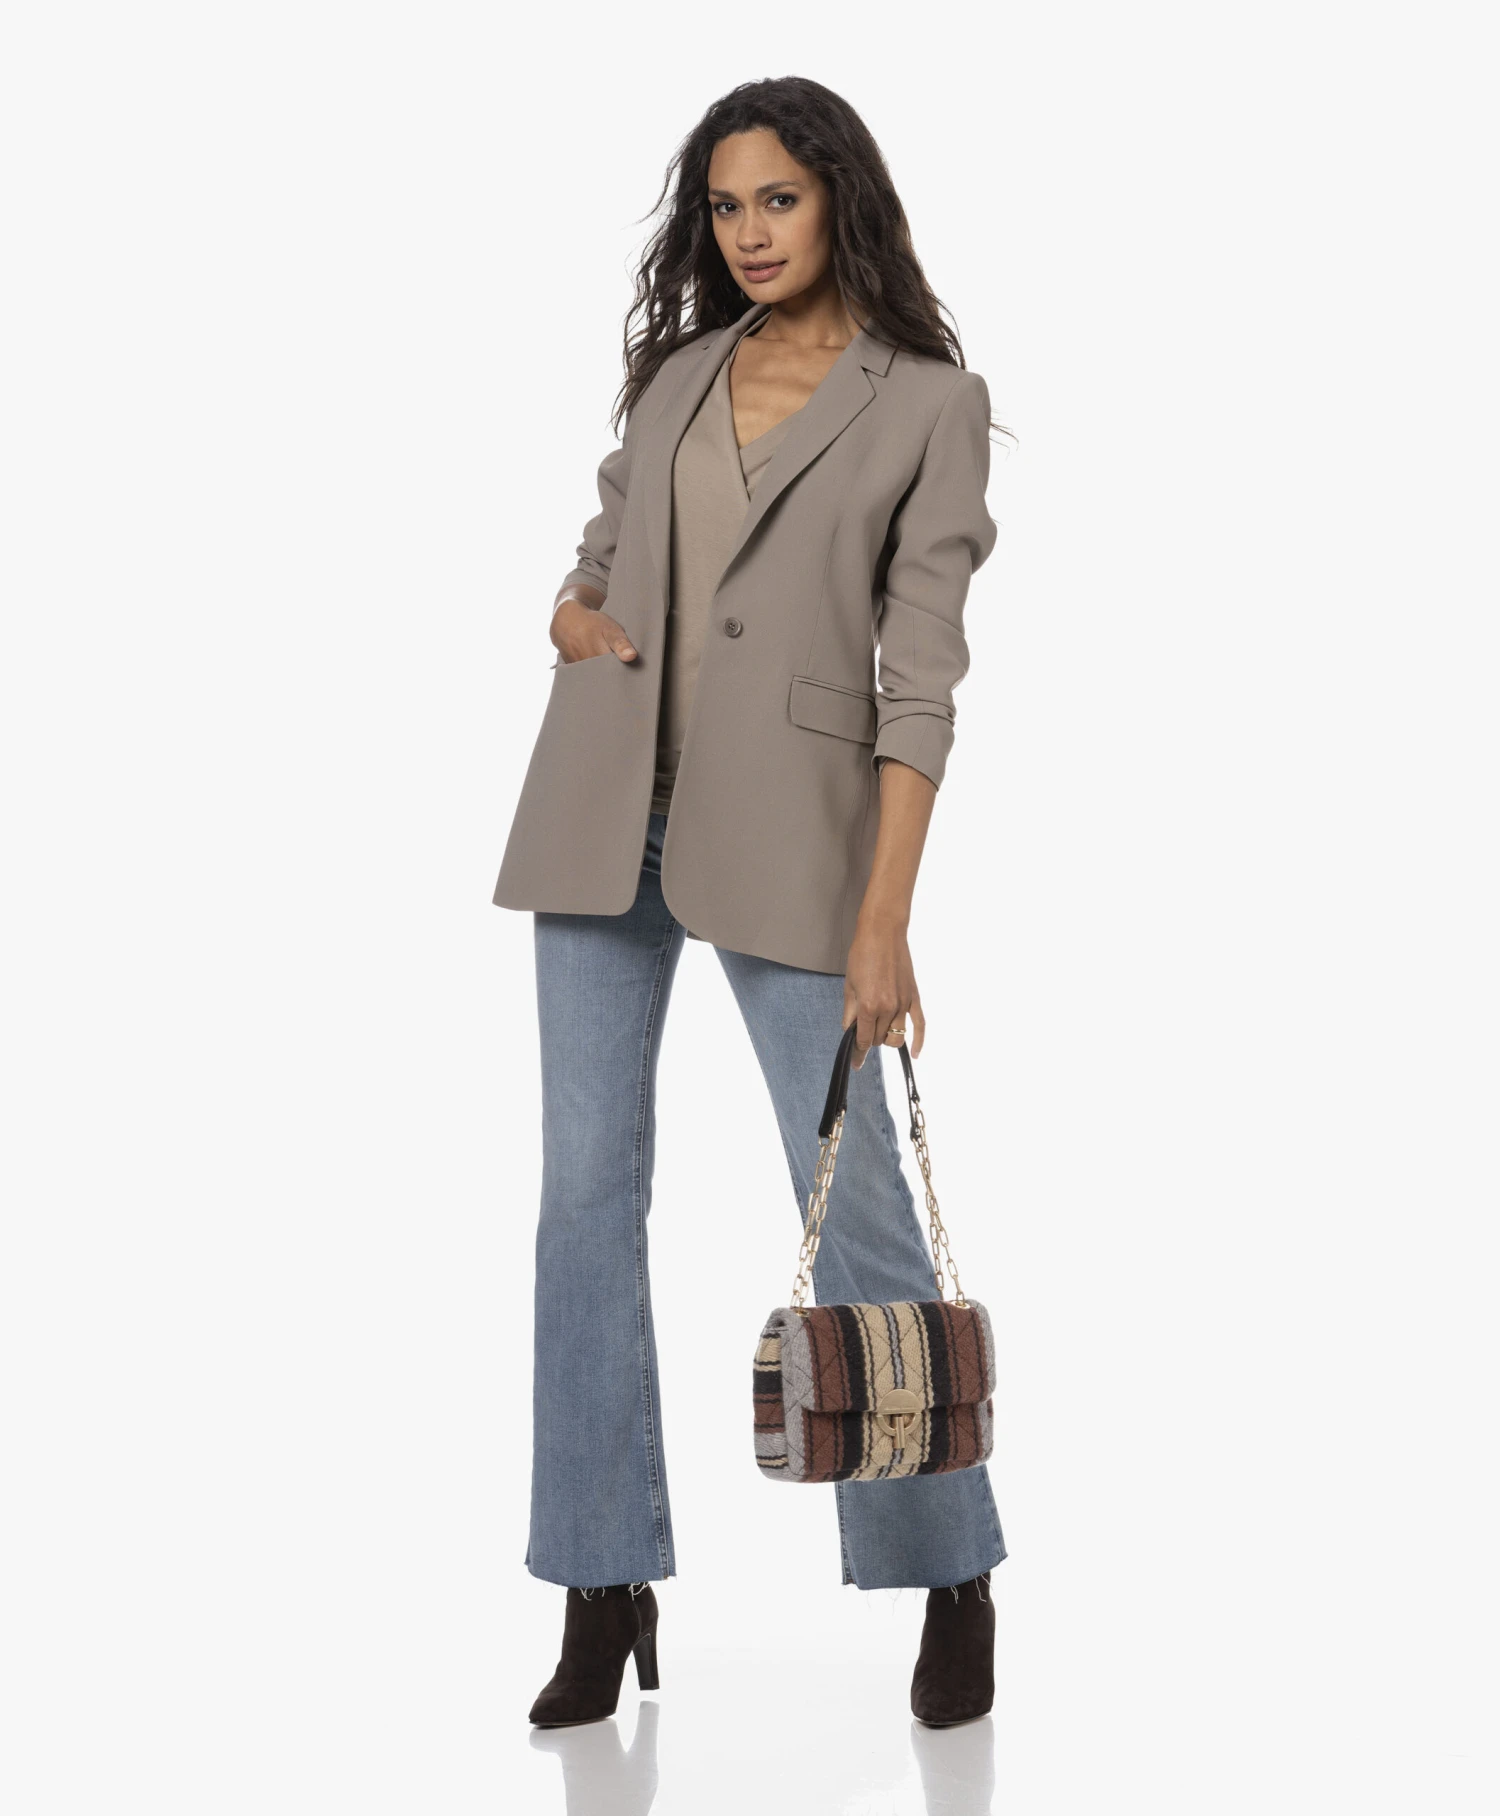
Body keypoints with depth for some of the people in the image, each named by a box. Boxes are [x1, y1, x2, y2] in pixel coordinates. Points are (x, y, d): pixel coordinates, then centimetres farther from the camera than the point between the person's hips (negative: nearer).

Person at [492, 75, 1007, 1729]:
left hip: (784, 821, -4)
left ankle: (953, 1578, 15)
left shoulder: (928, 402, 0)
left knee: (853, 1202, -3)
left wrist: (883, 921, -16)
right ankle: (606, 1591, 12)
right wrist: (575, 614, -1)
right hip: (606, 805, 5)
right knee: (588, 1189, 2)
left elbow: (920, 677, -8)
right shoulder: (676, 372, 14)